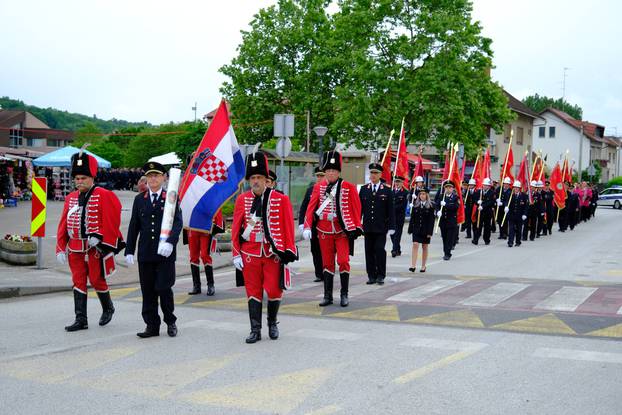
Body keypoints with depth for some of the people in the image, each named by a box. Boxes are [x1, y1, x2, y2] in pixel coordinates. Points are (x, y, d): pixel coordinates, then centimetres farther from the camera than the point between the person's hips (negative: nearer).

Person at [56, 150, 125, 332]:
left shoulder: (104, 195, -7)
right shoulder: (70, 198, 9)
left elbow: (111, 220, -12)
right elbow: (63, 224, 11)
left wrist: (98, 236, -18)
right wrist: (61, 248, 6)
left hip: (96, 247, -5)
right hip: (75, 248, 5)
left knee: (97, 280, 4)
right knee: (78, 282, 5)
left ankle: (108, 308, 30)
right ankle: (81, 320, 9)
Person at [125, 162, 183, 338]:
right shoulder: (139, 199, 11)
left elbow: (178, 223, -8)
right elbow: (133, 226, 11)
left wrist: (170, 242, -24)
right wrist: (129, 250, 6)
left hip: (165, 253, -3)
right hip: (145, 253, 3)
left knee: (164, 288, -3)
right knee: (148, 291, 5)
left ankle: (170, 322, 18)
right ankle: (152, 325, 15)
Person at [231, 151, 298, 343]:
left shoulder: (281, 199, -3)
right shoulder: (242, 200, 2)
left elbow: (288, 227, -1)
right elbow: (236, 228, 5)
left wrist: (289, 252, -4)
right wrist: (236, 254, 1)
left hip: (273, 253, -1)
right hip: (250, 254, 1)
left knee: (274, 291, 2)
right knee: (253, 292, 5)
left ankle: (272, 324, 27)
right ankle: (255, 331, 13)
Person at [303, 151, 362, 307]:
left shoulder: (349, 187, -3)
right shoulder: (318, 187, 3)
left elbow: (356, 208, -2)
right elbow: (311, 207, 1)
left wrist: (356, 228, -6)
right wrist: (307, 227, -8)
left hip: (342, 230, -2)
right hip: (324, 231, 2)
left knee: (343, 261, -7)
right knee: (327, 263, 8)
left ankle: (344, 295, 7)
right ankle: (328, 296, 15)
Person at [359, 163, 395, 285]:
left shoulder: (387, 191, 3)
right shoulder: (364, 189, 9)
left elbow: (390, 210, 2)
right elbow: (359, 208, 10)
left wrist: (391, 227, -3)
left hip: (381, 228, -2)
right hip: (367, 227, 2)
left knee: (380, 250, -7)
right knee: (369, 251, 4)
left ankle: (380, 275, 3)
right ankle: (371, 276, 12)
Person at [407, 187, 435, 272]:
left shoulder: (431, 206, -3)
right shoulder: (415, 205, 5)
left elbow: (431, 219, -7)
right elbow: (412, 218, 6)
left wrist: (430, 232, -13)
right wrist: (410, 229, 2)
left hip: (425, 230, -1)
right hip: (416, 229, 1)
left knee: (425, 247, 8)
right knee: (415, 245, -10)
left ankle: (423, 266, 16)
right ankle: (413, 266, -14)